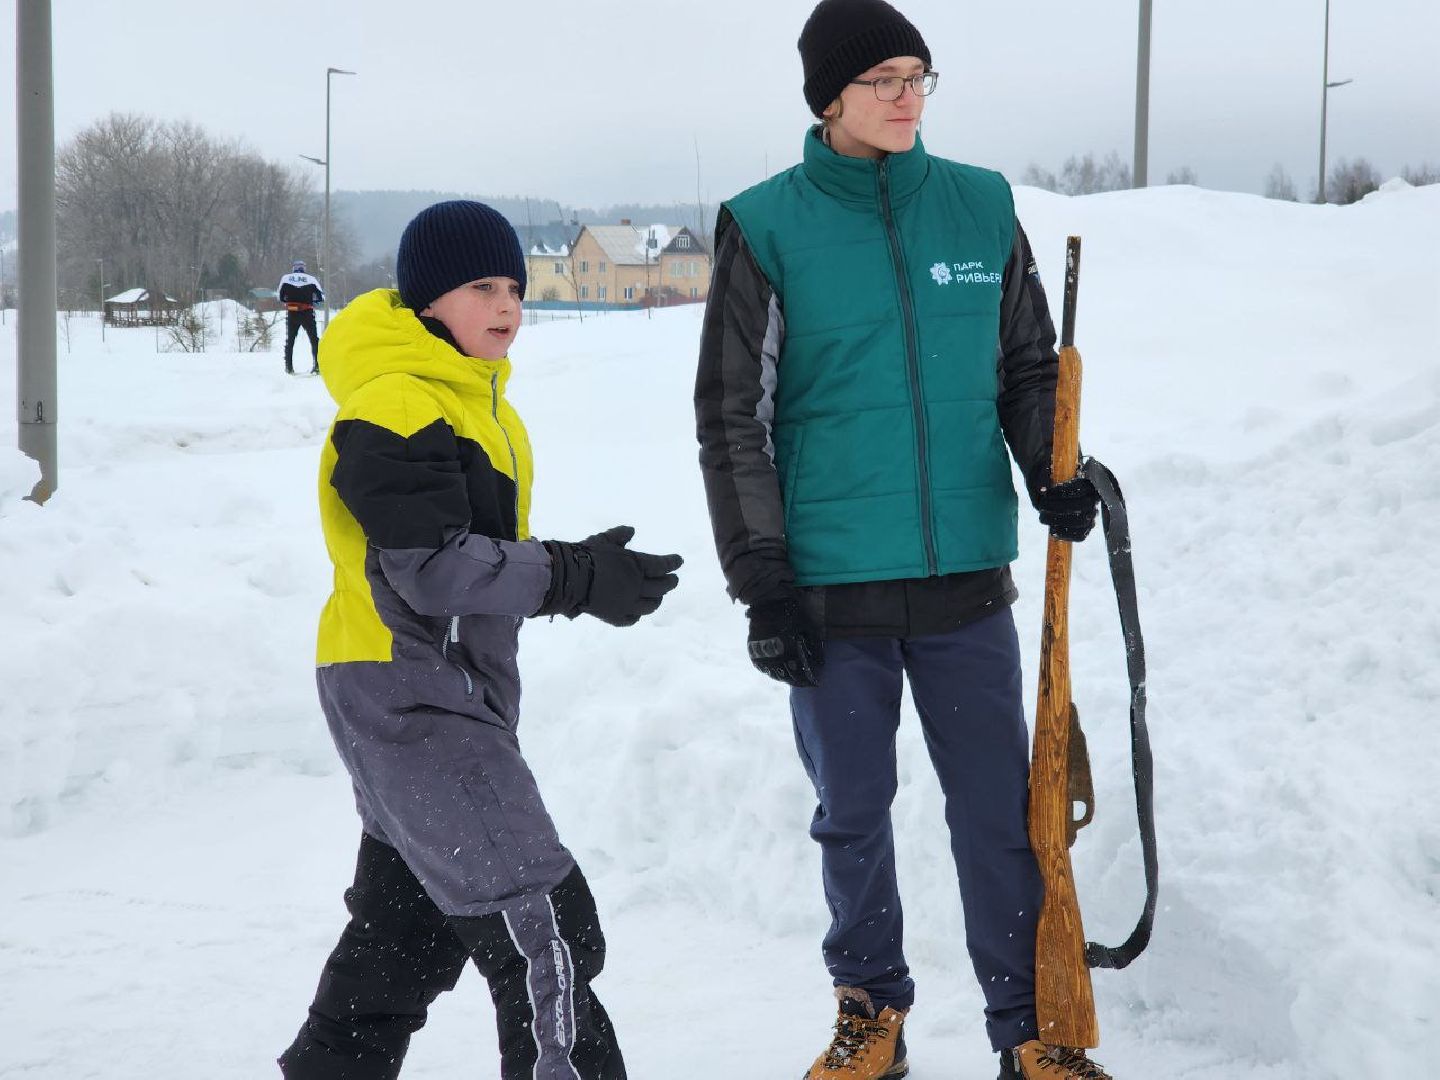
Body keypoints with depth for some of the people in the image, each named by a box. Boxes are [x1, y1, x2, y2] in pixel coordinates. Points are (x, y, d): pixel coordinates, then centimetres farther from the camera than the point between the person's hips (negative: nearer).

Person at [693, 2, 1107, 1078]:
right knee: (853, 815, 11)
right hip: (833, 585, -1)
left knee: (1003, 813, 5)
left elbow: (1029, 366, 14)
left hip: (968, 577, 2)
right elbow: (733, 413, -2)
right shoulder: (767, 226, -4)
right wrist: (762, 579, -5)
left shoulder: (982, 207, 3)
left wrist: (1054, 475, -4)